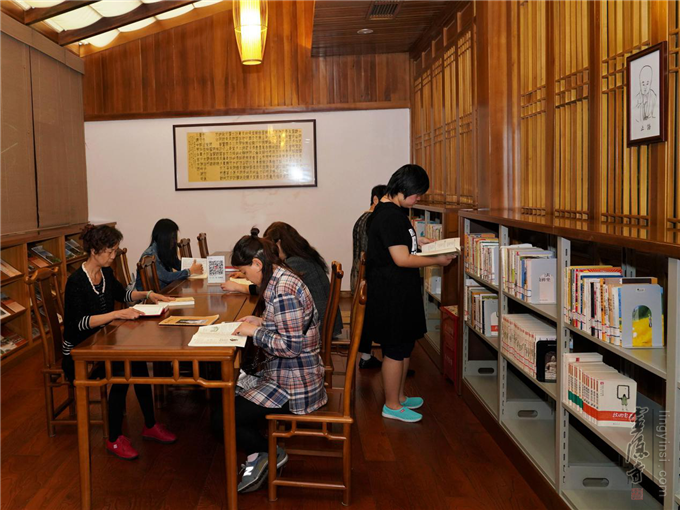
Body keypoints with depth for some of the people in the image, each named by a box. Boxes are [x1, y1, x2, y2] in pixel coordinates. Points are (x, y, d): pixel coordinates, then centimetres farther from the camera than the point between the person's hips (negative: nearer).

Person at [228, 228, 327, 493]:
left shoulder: (283, 290, -26)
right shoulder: (280, 279, 6)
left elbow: (292, 346, -27)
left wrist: (255, 331, -18)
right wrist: (261, 322, 5)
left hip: (293, 384, -10)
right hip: (283, 372, 10)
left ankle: (272, 455, 16)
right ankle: (258, 455, 21)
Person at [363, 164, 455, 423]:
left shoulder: (393, 211, 11)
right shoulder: (389, 216, -21)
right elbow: (402, 259, -24)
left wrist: (419, 240, 15)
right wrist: (437, 261, -15)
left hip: (401, 292, 11)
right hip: (391, 294, -11)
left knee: (405, 346, 19)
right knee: (395, 350, 1)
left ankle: (399, 396, 33)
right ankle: (392, 406, 14)